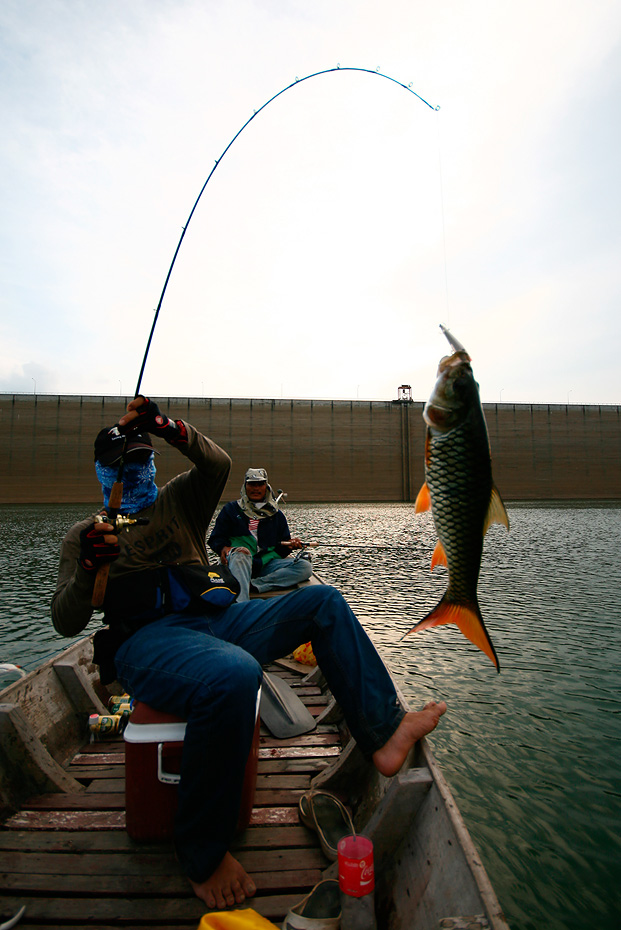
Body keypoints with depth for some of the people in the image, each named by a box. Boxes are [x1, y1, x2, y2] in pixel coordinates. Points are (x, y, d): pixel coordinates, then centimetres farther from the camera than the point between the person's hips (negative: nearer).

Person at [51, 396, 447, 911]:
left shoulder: (177, 500, 21)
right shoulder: (84, 534, 14)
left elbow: (218, 463, 1)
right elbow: (66, 622, 2)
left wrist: (169, 427, -11)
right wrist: (88, 566, -17)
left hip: (212, 619, 5)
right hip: (144, 641, -4)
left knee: (323, 602, -5)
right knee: (234, 676, -38)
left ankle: (384, 731, -3)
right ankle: (203, 854, -15)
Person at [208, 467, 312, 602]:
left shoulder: (276, 514, 24)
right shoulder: (231, 509, 17)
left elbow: (281, 549, 22)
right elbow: (216, 538, 14)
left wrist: (289, 545, -2)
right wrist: (223, 548, -10)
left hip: (268, 564, 3)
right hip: (237, 563, -3)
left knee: (305, 567, -22)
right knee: (240, 556, -40)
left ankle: (254, 585, -35)